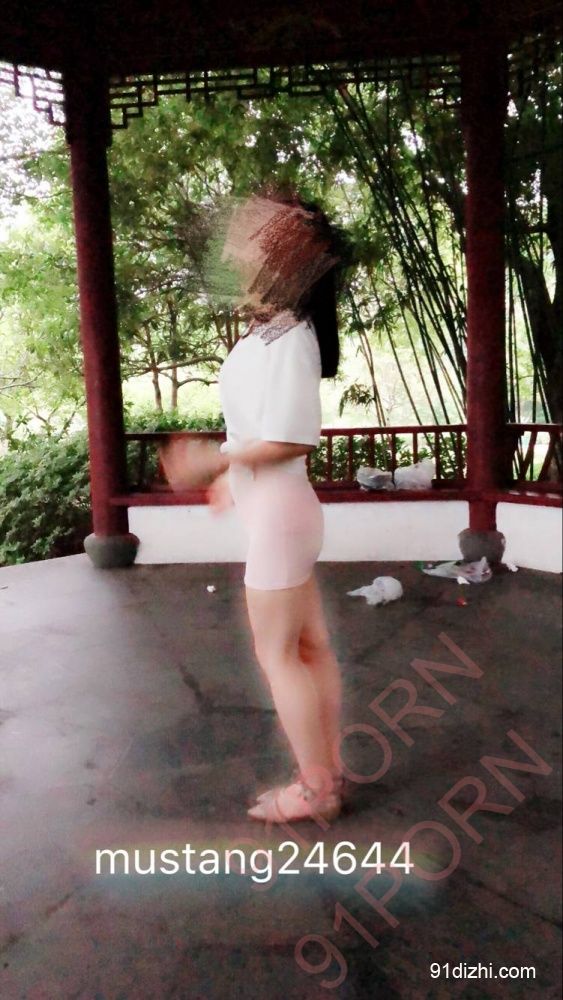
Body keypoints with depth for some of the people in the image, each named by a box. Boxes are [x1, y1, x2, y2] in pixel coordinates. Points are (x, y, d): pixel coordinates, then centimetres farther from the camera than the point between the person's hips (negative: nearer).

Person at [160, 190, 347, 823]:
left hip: (277, 512, -10)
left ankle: (315, 788, 16)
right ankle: (328, 772, 29)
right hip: (276, 507, 10)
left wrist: (214, 463, -16)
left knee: (277, 653, 2)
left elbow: (290, 440, -23)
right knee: (310, 647, 15)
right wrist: (233, 473, 18)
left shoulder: (287, 338, -17)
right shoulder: (273, 333, 12)